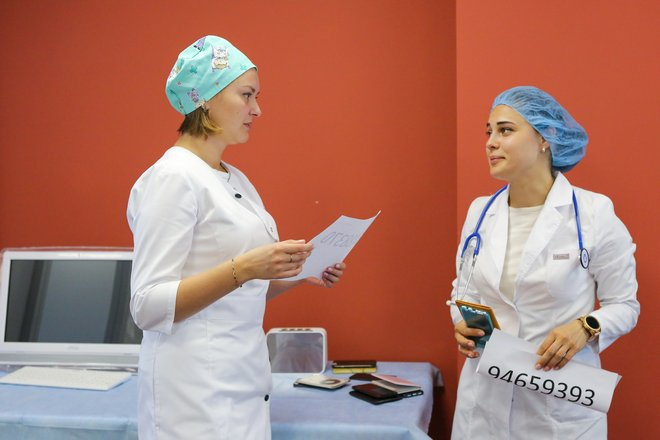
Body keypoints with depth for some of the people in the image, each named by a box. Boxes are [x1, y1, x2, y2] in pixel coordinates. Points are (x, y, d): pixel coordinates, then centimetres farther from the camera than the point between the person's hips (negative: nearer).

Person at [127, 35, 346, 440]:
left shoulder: (237, 180, 11)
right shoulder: (173, 177, -14)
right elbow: (149, 307, -20)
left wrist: (299, 274, 3)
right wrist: (243, 268, -28)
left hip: (246, 380, 8)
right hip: (197, 388, -8)